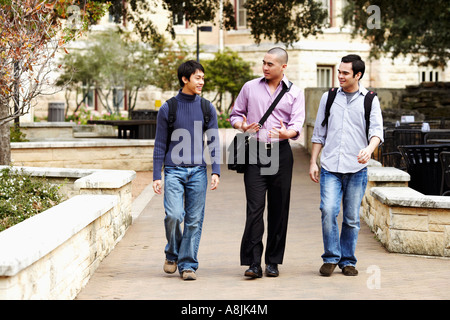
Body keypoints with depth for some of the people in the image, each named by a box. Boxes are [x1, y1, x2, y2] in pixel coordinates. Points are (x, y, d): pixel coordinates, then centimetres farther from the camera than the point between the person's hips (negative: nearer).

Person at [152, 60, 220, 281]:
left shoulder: (207, 109, 8)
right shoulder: (167, 109, 2)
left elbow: (213, 143, 9)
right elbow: (160, 145, 6)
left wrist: (216, 172, -2)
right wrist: (156, 176, 2)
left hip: (198, 171, 2)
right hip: (174, 171, -2)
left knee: (194, 220, 0)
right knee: (174, 215, -14)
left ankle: (187, 264, 9)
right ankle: (172, 254, 12)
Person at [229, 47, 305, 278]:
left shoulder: (294, 93, 7)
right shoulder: (249, 88, 11)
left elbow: (297, 125, -4)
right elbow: (235, 114, 15)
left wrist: (286, 133, -27)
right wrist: (242, 126, -8)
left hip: (280, 153, 0)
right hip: (255, 151, 0)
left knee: (279, 209, 3)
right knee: (255, 207, -9)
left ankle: (273, 261, 12)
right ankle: (253, 262, -10)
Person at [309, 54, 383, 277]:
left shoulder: (370, 100, 5)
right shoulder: (328, 97, 10)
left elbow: (377, 130, -6)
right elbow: (319, 133, 14)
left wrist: (369, 149, -27)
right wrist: (313, 162, 8)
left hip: (357, 169, -1)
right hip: (330, 167, 1)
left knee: (352, 218, 4)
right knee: (328, 211, -14)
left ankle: (347, 261, 17)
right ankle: (331, 257, 0)